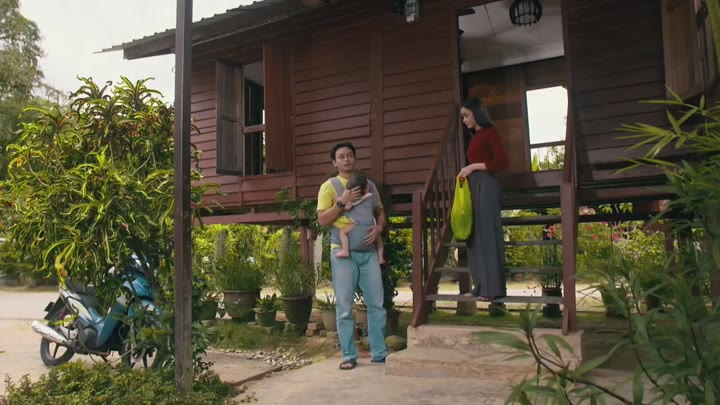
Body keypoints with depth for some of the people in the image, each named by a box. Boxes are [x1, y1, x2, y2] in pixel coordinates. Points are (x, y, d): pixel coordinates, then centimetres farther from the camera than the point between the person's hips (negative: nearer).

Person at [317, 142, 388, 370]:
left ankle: (379, 353, 15)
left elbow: (380, 211, 19)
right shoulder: (329, 186, 1)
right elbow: (322, 220, -5)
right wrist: (342, 202, -16)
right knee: (344, 307, 0)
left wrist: (379, 227, -2)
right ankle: (349, 355, 10)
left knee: (376, 304, 5)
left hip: (368, 252, 4)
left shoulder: (368, 185, 13)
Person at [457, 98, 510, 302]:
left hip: (486, 185, -9)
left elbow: (503, 162, -13)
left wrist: (473, 166, -13)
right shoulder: (475, 137, 20)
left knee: (488, 234, -8)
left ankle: (494, 288, -4)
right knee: (475, 236, 7)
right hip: (473, 187, 9)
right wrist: (467, 172, 4)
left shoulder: (490, 132, -3)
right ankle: (482, 286, 12)